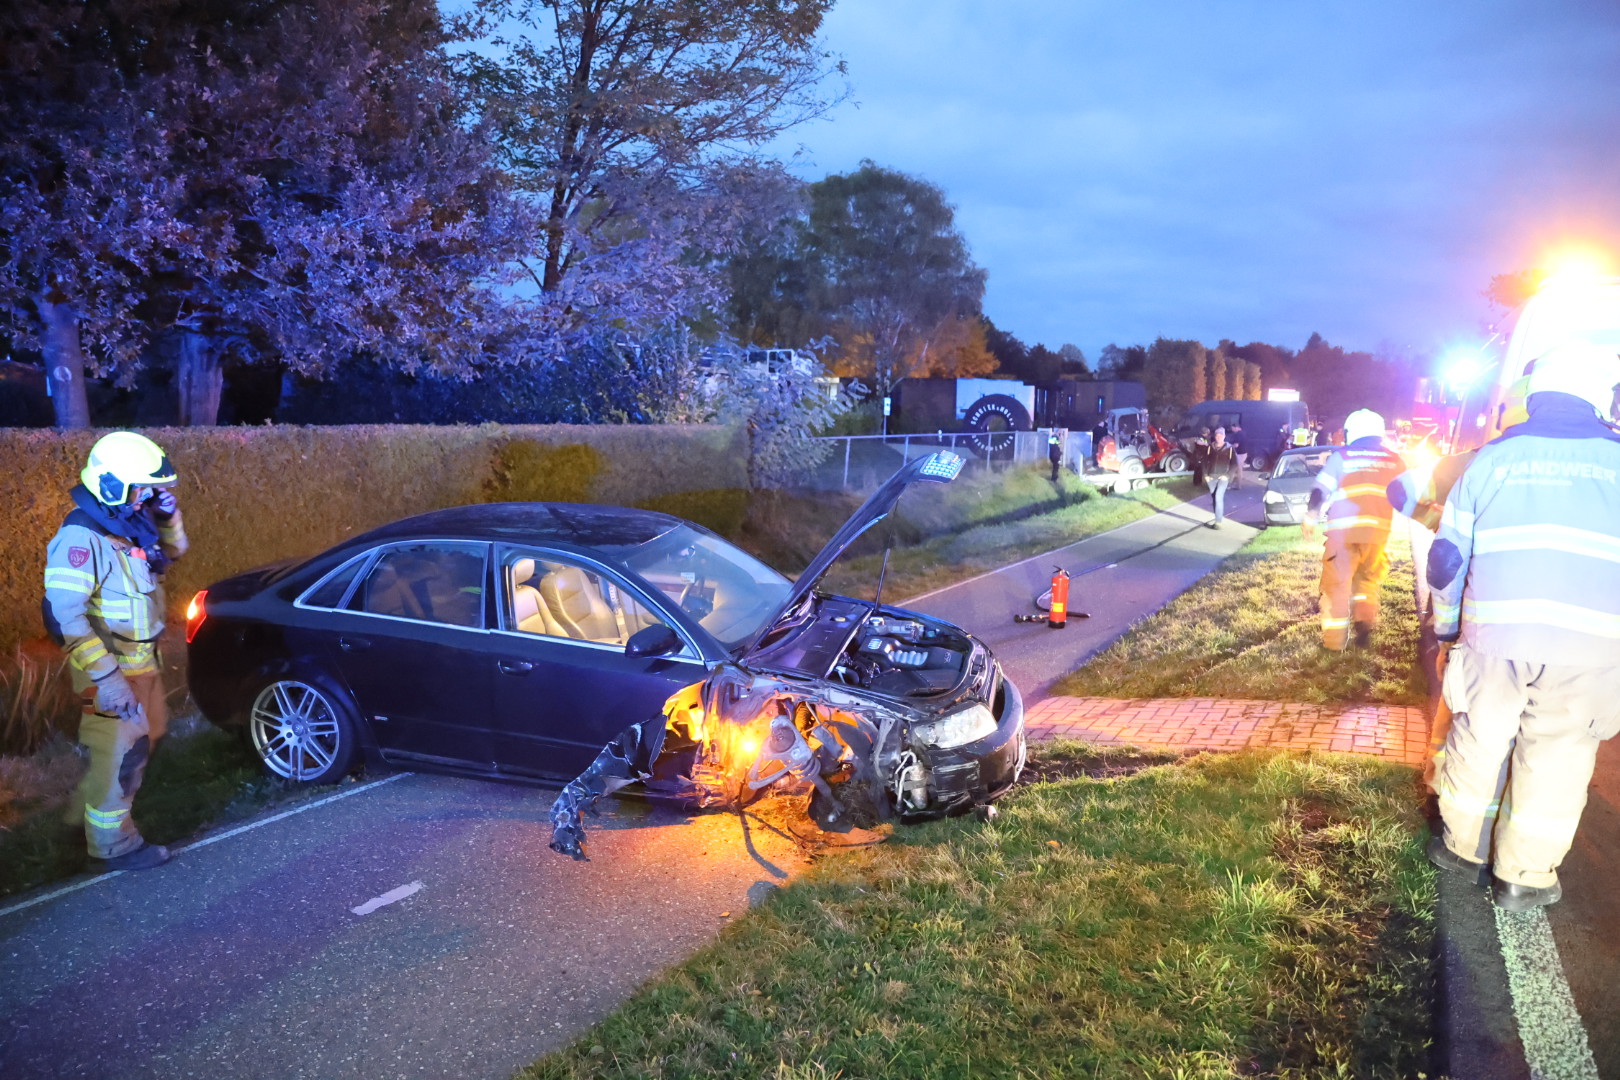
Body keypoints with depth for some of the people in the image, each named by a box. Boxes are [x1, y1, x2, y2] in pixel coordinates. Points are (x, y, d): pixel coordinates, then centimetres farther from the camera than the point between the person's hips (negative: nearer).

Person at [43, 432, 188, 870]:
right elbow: (64, 614, -29)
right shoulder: (82, 537, -24)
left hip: (142, 659, 9)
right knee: (119, 754, 1)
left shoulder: (131, 521, 1)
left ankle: (93, 809, 41)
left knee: (144, 737, 22)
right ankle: (113, 844, 16)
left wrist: (169, 517, -2)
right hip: (109, 668, -9)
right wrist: (105, 677, -33)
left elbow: (174, 550, 21)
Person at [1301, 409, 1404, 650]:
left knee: (1337, 583, 3)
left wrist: (1311, 519, 7)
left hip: (1344, 529, -3)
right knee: (1368, 578, 23)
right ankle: (1365, 620, 2)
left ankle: (1334, 639, 4)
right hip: (1378, 530, 4)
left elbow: (1320, 492, -4)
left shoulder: (1341, 457, -1)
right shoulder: (1394, 460, 10)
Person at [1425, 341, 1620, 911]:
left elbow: (1448, 556, 9)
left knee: (1479, 741, 15)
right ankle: (1522, 876, 19)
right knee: (1555, 759, 10)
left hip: (1494, 632, 1)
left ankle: (1461, 845, 30)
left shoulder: (1492, 457, 7)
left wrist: (1445, 627, 19)